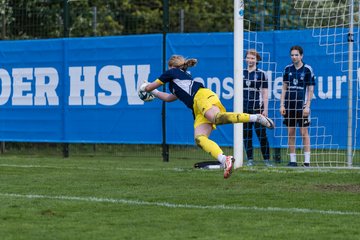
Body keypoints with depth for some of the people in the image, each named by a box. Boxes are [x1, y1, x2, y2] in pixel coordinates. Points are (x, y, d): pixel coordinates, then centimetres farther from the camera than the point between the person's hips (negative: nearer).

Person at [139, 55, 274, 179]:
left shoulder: (172, 73, 21)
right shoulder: (185, 77, 43)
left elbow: (150, 87, 29)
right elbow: (169, 98, 58)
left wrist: (144, 88, 51)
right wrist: (153, 92, 66)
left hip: (202, 97, -8)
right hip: (199, 110, 8)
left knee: (218, 118, -40)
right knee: (199, 139, -17)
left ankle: (256, 117, -50)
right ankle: (224, 161, -42)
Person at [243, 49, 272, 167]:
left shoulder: (261, 74, 2)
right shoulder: (241, 73, 11)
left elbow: (265, 93, 1)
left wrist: (265, 110, -5)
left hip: (257, 108, -3)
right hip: (244, 109, 3)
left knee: (261, 135, -6)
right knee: (246, 135, 4)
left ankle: (267, 159, -1)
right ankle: (250, 159, 10)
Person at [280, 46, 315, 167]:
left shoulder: (307, 69, -1)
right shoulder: (288, 69, 9)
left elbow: (310, 90, -2)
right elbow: (284, 88, 13)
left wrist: (307, 106, -8)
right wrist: (282, 105, 6)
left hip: (302, 106, -4)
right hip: (289, 106, 4)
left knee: (304, 132, -4)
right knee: (290, 133, 4)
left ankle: (307, 161, -2)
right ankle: (292, 160, 9)